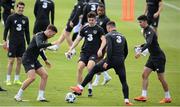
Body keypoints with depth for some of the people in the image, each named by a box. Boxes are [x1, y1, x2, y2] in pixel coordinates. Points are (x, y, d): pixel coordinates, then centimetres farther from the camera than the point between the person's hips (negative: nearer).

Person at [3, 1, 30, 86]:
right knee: (11, 60, -5)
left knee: (19, 60, 5)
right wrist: (5, 41, -9)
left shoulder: (25, 19, 8)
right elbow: (6, 29, -2)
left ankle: (17, 79, 13)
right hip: (12, 43, -4)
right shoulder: (11, 18, -3)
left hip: (22, 43, 4)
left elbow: (27, 32, 14)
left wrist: (29, 43, 10)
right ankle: (8, 79, 0)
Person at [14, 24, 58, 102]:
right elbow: (39, 45, -41)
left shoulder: (45, 38, 11)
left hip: (34, 60, 10)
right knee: (32, 77, -22)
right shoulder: (39, 36, -19)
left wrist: (45, 60, 24)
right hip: (27, 59, -10)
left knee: (44, 75, 2)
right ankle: (18, 96, -9)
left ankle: (40, 97, 6)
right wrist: (51, 44, -39)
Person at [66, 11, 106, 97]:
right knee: (79, 68, -13)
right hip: (84, 52, 4)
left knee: (89, 68, -25)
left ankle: (90, 88, -10)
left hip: (94, 53, -4)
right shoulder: (84, 29, 11)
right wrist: (71, 49, 7)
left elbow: (103, 40, -8)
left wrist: (100, 49, -24)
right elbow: (78, 39, 15)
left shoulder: (99, 29, 1)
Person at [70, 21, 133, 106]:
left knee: (93, 70, 9)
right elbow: (126, 52, 19)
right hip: (120, 62, 4)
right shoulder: (122, 37, 18)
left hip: (111, 60, -4)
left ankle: (81, 87, 9)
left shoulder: (109, 35, 0)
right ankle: (126, 100, -5)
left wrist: (107, 61, -17)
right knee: (123, 81, 9)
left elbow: (109, 48, -16)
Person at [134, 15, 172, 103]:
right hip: (152, 57, 9)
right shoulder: (145, 31, 9)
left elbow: (149, 42, -38)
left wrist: (140, 51, -49)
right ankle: (144, 96, -1)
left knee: (161, 78, -2)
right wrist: (141, 46, 8)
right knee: (144, 75, 0)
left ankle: (168, 97, 11)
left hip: (159, 57, -9)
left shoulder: (150, 31, -20)